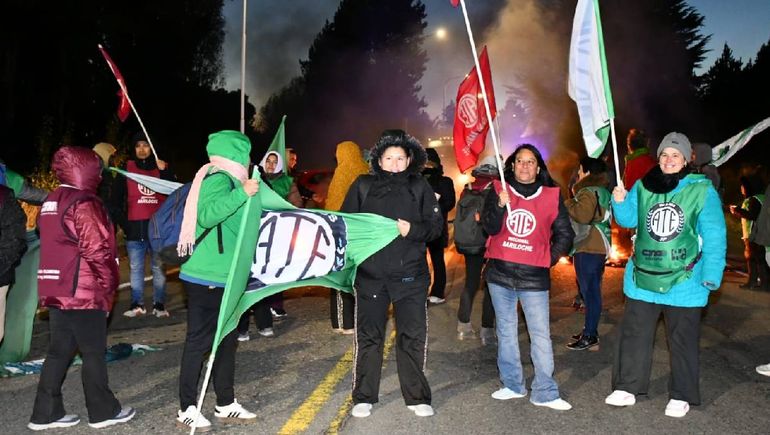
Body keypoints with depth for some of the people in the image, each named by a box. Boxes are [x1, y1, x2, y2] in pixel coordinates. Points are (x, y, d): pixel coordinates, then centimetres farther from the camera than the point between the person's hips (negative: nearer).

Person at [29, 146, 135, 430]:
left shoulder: (50, 203, 15)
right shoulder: (84, 203, -15)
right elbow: (96, 249, -21)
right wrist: (109, 284, -9)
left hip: (57, 291, 9)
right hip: (83, 292, -8)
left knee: (59, 352, 14)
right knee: (94, 353, 3)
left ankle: (46, 413, 21)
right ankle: (103, 411, 14)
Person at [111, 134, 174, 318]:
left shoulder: (163, 167, 7)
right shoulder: (127, 168, 7)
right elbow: (116, 199, 6)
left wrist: (164, 171, -12)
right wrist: (122, 223, -2)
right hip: (135, 228, 1)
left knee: (159, 267, 3)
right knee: (135, 268, 5)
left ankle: (159, 304, 9)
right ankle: (137, 304, 12)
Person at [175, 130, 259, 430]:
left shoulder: (225, 179, 17)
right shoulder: (218, 178, -13)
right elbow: (207, 214, -30)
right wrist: (242, 193, -30)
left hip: (220, 276, 10)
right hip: (206, 276, -10)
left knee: (225, 339, 14)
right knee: (199, 341, -1)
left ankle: (226, 405, 24)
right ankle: (187, 409, 12)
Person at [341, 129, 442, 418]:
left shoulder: (419, 187, 4)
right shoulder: (363, 186, 4)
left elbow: (435, 225, 1)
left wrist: (412, 230, -17)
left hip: (410, 275, 0)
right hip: (370, 273, 0)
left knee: (413, 337, 5)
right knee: (368, 336, 8)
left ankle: (417, 397, 22)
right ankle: (364, 397, 22)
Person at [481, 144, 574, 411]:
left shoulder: (551, 195, 2)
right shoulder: (498, 190, 3)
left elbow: (564, 234, 9)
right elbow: (490, 228, -7)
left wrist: (549, 259, 5)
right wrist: (500, 205, -22)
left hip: (534, 277, -1)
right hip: (500, 272, 2)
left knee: (541, 335, -3)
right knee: (506, 331, 12)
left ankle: (545, 393, 7)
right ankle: (512, 385, 25)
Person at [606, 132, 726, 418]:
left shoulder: (702, 190, -6)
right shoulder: (643, 187, 3)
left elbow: (714, 236, -8)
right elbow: (629, 220, 4)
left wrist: (712, 275, -13)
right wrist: (620, 202, -15)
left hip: (684, 281, -3)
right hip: (643, 278, 3)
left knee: (682, 340, 11)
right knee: (633, 334, 11)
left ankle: (681, 396, 26)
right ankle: (627, 388, 24)